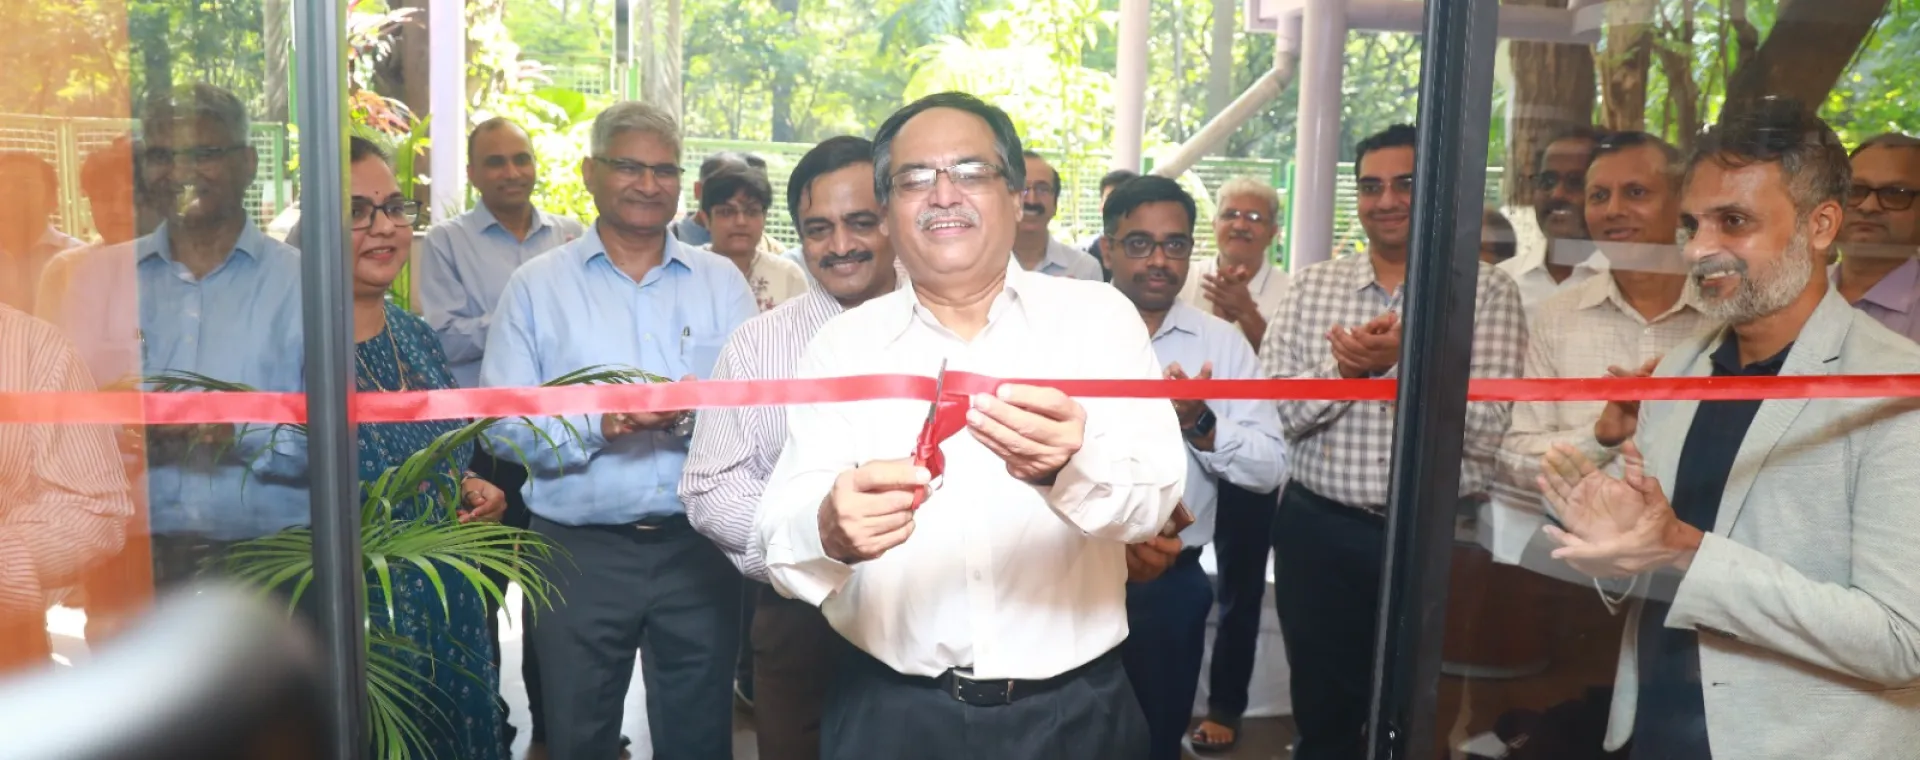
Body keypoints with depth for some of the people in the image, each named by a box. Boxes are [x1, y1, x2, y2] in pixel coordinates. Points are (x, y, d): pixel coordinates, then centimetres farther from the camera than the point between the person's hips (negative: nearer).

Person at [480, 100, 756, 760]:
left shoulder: (721, 280, 6)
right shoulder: (537, 285, 2)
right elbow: (503, 423, -5)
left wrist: (697, 414, -21)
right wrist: (597, 423, -20)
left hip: (700, 547, 1)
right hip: (578, 551, -1)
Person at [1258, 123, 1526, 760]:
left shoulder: (1488, 292, -3)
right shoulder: (1313, 286, 4)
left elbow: (1487, 432, -12)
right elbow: (1269, 412, -3)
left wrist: (1406, 361, -23)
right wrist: (1343, 366, -19)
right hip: (1320, 532, 2)